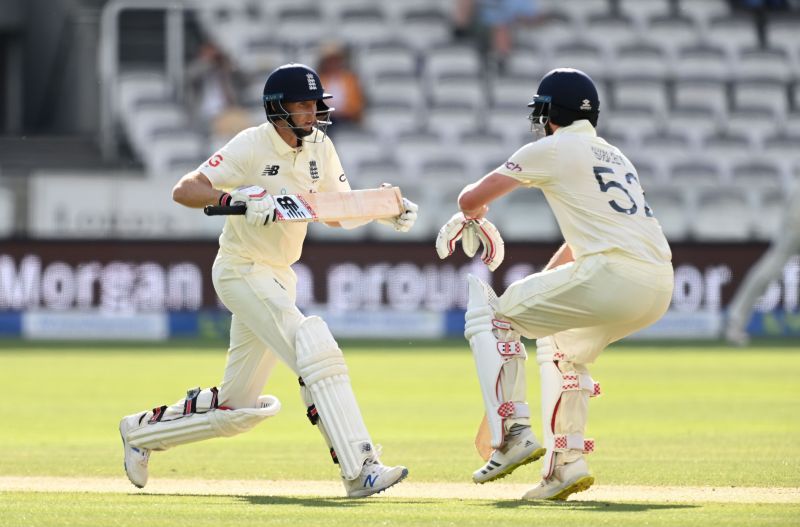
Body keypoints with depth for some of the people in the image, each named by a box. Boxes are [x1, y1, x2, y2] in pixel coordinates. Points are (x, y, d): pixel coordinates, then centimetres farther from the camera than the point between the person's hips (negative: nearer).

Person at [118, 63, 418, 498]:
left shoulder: (319, 148, 5)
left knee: (238, 409, 13)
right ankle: (359, 470, -30)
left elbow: (343, 214, 5)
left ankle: (142, 430, 33)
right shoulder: (251, 145, -15)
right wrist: (240, 199, -36)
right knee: (315, 349, -25)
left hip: (280, 278, 8)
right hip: (241, 271, -8)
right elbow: (183, 191, -21)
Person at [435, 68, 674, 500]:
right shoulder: (613, 157, 28)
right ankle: (568, 462, 20)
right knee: (564, 347, 32)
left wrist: (472, 214, 31)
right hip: (660, 288, 8)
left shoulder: (553, 149, 6)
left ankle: (513, 434, -6)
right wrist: (540, 288, 43)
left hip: (612, 271, -8)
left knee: (489, 313, 6)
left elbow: (471, 199, 8)